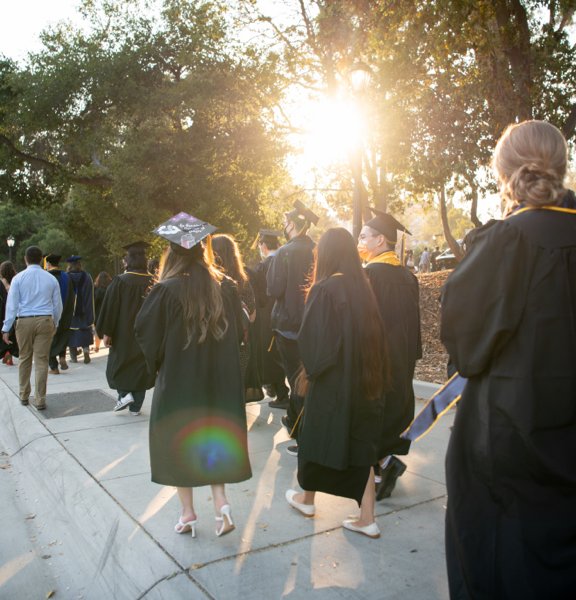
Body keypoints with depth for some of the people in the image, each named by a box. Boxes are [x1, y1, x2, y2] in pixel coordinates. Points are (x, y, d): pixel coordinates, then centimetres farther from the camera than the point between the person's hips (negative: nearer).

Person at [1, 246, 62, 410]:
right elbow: (58, 305, 8)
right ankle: (39, 400, 4)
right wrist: (55, 323, 22)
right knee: (41, 361, 3)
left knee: (24, 359, 15)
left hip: (24, 321, 0)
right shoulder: (51, 279, 3)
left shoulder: (18, 278, -2)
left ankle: (24, 396, 28)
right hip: (45, 321, 0)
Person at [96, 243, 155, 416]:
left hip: (124, 334, -3)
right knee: (141, 368, 11)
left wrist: (106, 333, -4)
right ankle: (136, 406, 14)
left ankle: (124, 394, -2)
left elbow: (110, 308, -11)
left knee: (118, 364, 16)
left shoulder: (120, 281, -12)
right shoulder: (153, 282, -3)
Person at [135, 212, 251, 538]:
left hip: (178, 379, -3)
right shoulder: (226, 286, -4)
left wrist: (158, 362, 10)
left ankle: (188, 513, 19)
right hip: (221, 378, 3)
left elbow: (145, 331, -7)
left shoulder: (167, 291, -15)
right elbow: (239, 331, 5)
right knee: (214, 436, 18)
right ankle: (221, 502, 7)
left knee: (179, 440, 12)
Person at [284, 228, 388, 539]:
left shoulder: (324, 290, -16)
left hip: (332, 382, -5)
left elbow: (309, 339, -16)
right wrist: (373, 374, 14)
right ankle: (367, 518, 14)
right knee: (360, 443, 12)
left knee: (318, 437, 15)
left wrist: (311, 368, 2)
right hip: (365, 381, 5)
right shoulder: (364, 288, 1)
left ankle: (307, 499, 35)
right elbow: (376, 336, 6)